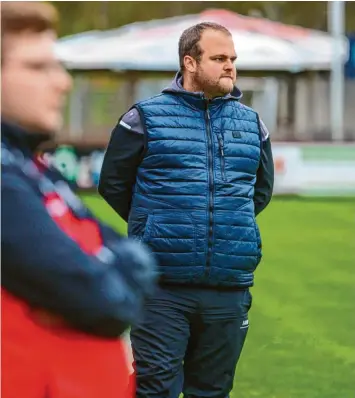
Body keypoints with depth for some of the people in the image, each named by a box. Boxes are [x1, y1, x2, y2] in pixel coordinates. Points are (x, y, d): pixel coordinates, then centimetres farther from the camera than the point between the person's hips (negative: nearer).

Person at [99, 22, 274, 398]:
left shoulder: (251, 123, 11)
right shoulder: (146, 117, -1)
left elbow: (261, 190, 26)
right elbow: (113, 184, 8)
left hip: (230, 292, 4)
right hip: (163, 289, -4)